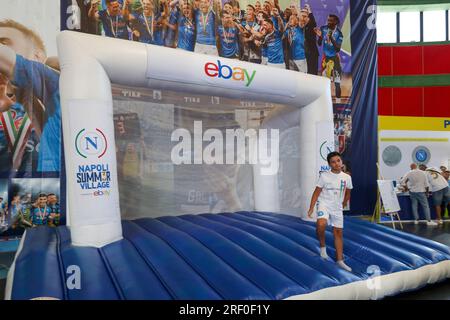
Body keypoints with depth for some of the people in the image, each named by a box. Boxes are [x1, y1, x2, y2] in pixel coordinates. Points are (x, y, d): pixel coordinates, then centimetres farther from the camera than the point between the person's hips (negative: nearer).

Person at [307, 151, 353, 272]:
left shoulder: (347, 177, 1)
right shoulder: (324, 176, -9)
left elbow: (347, 193, 16)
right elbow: (317, 192, -6)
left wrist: (343, 205, 22)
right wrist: (311, 207, -11)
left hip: (337, 208, 4)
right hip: (324, 204, -4)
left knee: (338, 232, 9)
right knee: (321, 224, -32)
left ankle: (339, 260, 21)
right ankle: (322, 246, -5)